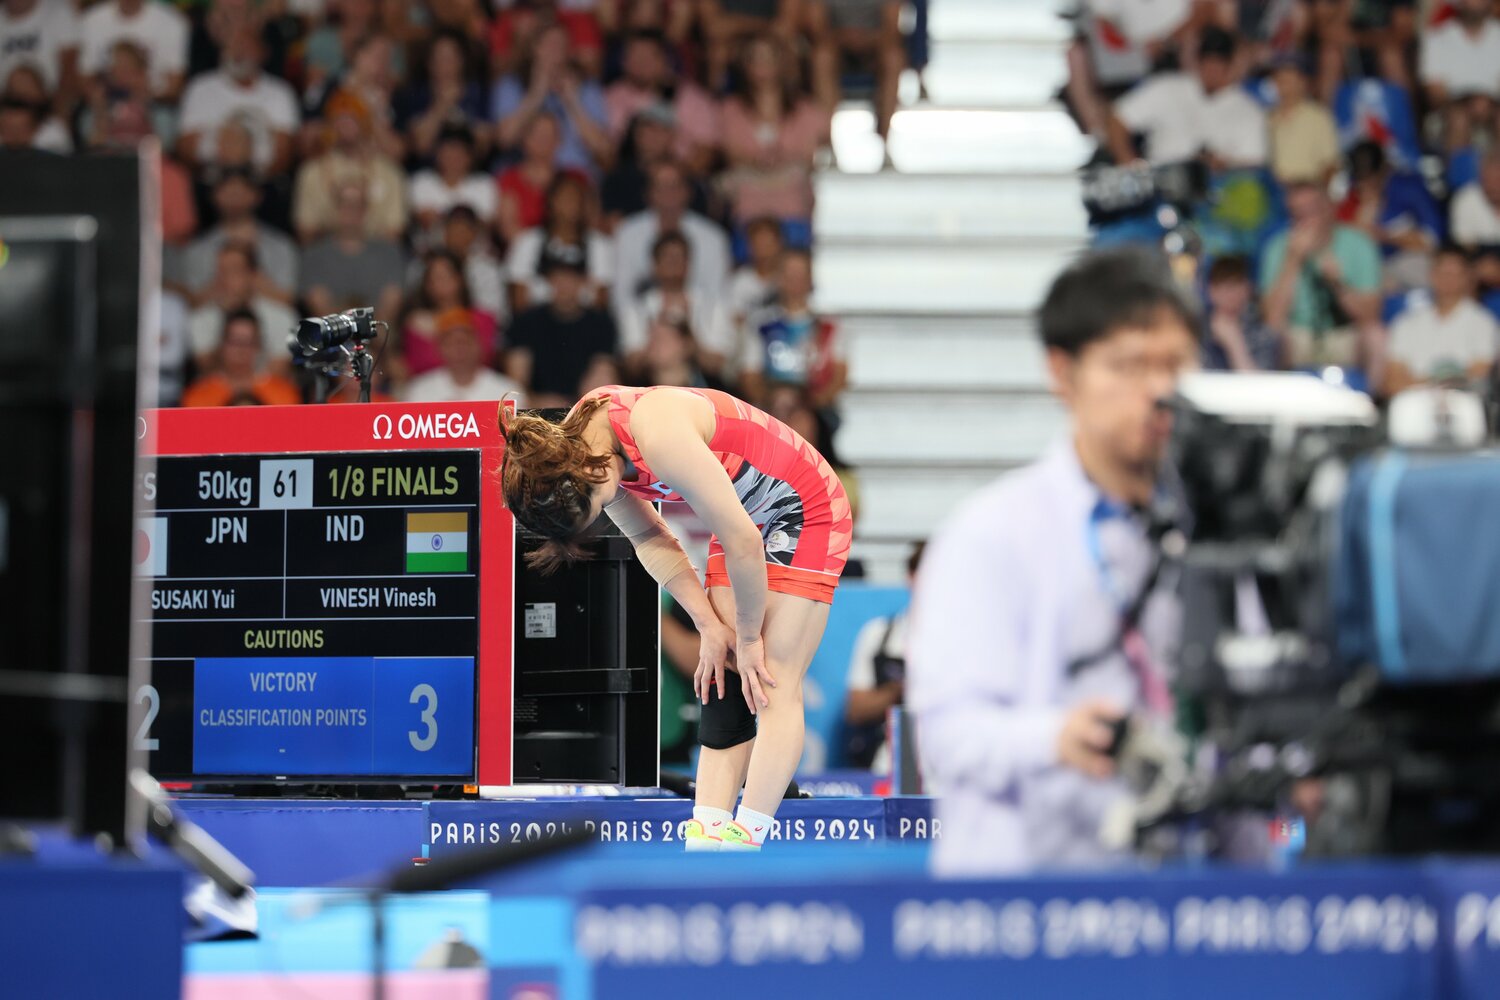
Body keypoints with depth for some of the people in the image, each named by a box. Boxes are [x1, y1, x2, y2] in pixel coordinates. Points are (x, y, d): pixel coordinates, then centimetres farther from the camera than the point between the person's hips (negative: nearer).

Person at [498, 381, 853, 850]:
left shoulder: (659, 434, -35)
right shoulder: (572, 445, -9)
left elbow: (743, 543, -29)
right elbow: (650, 540, 4)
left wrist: (748, 636, -15)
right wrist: (710, 627, -3)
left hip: (805, 513, -8)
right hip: (745, 519, 8)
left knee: (774, 682, -12)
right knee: (722, 677, -3)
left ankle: (744, 838, -17)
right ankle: (707, 833, -10)